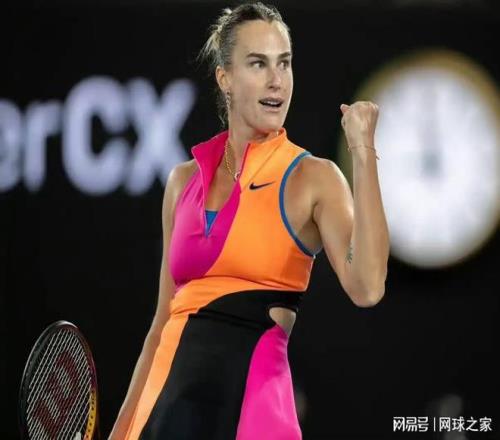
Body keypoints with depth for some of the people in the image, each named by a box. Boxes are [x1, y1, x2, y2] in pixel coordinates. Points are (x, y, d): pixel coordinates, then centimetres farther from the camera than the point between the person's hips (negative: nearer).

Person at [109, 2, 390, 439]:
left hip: (249, 399, -4)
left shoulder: (312, 177, -3)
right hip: (171, 393, 4)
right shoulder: (184, 180, 10)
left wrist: (363, 154, -21)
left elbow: (366, 288, -21)